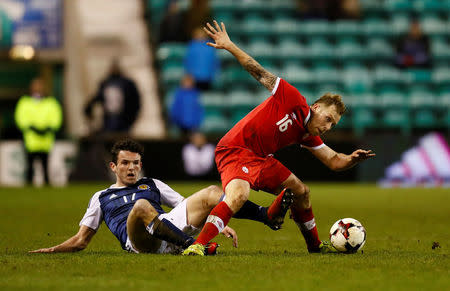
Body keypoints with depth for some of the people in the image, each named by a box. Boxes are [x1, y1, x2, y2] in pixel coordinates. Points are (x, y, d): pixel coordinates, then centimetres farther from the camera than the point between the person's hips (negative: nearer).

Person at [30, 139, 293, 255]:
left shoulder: (153, 185, 30)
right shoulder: (101, 198, 26)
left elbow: (189, 208, 24)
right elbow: (80, 241, 24)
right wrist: (48, 251, 10)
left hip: (170, 225, 3)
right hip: (138, 240, -3)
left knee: (212, 194, -12)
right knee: (142, 206, -37)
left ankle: (269, 216, -24)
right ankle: (196, 246, -45)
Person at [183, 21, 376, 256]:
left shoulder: (308, 136, 8)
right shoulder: (293, 100, -13)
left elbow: (334, 161, 13)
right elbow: (260, 73, -11)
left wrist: (353, 158, -10)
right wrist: (229, 46, -14)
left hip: (260, 158, 9)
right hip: (234, 149, -9)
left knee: (301, 192, 18)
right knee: (239, 195, -36)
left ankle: (315, 245, 38)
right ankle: (198, 245, -37)